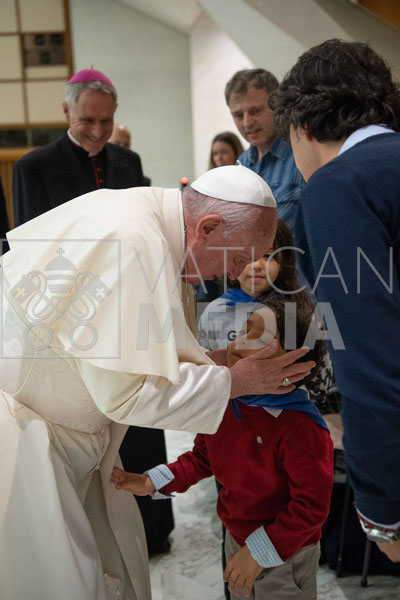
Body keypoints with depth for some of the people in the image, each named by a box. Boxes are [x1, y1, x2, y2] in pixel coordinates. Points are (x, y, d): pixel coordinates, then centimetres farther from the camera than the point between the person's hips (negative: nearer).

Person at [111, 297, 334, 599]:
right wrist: (152, 482, -2)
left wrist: (259, 552, -23)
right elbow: (203, 457, 6)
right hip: (236, 540, 7)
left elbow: (311, 505, -26)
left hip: (286, 556, -7)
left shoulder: (301, 426, -32)